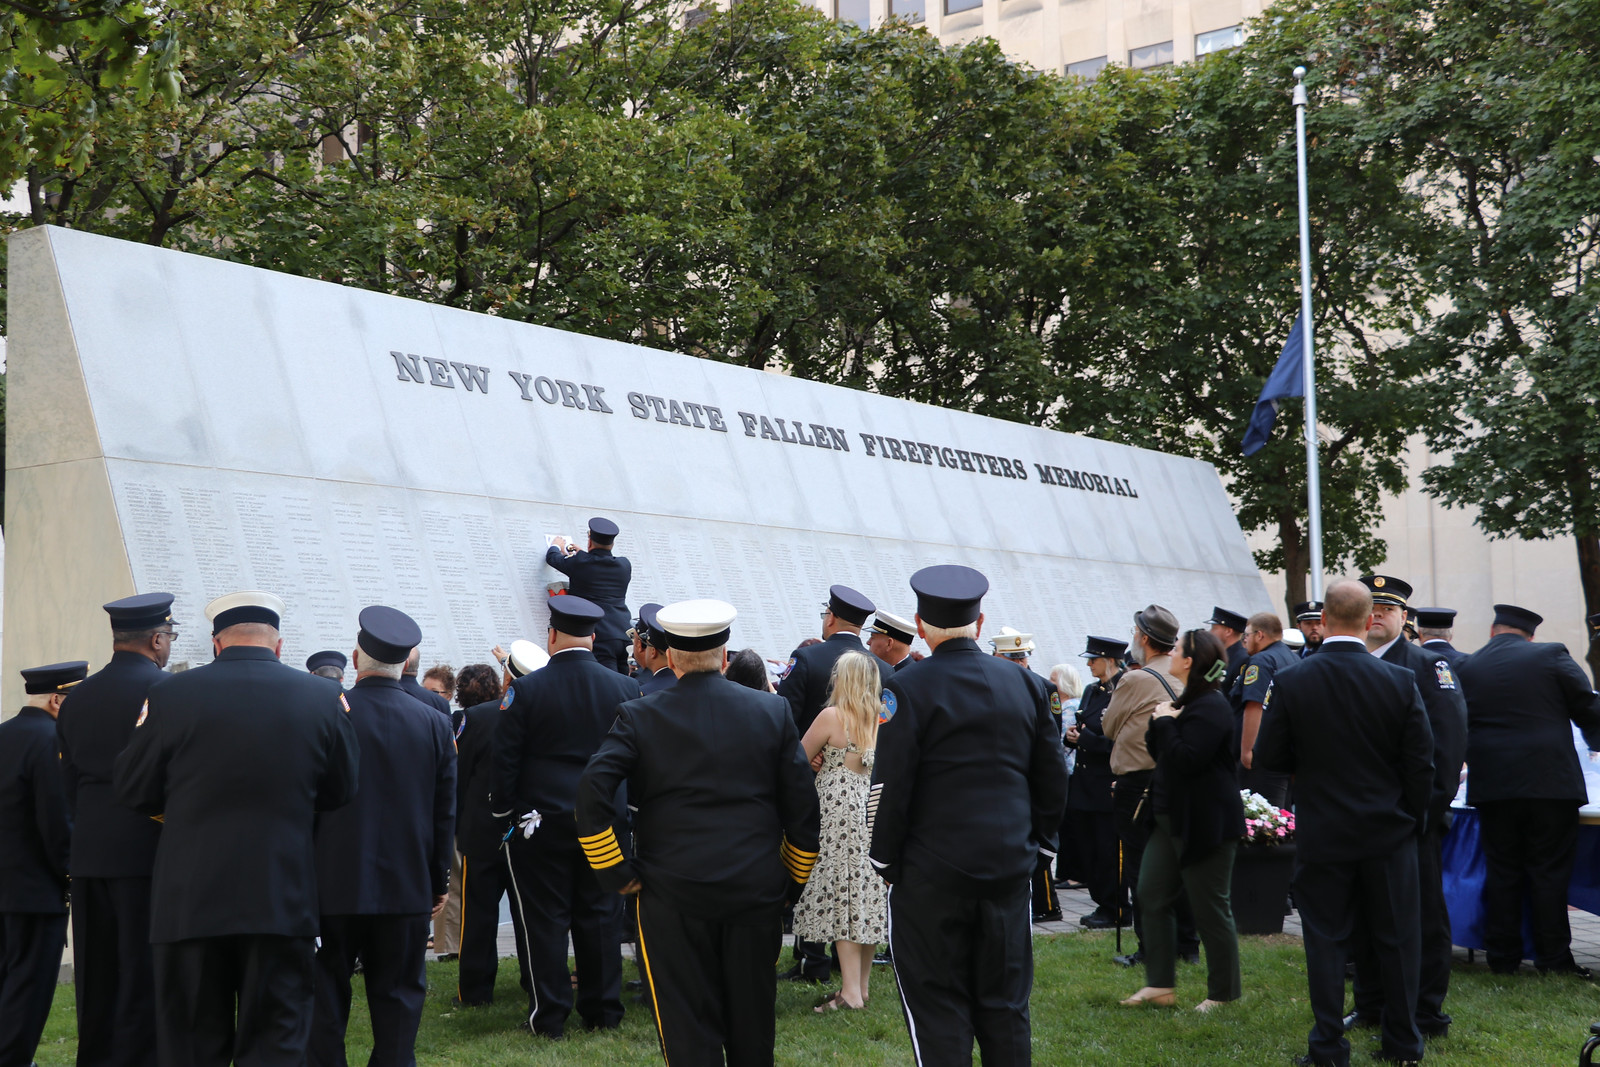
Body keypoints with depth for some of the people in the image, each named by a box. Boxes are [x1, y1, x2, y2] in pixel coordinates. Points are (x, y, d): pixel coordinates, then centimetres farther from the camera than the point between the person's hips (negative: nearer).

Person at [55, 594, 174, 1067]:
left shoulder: (76, 697, 11)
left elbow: (69, 783, 14)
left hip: (89, 854, 6)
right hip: (148, 851, -6)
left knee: (96, 980, 13)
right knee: (145, 976, -3)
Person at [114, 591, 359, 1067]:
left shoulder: (170, 694, -6)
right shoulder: (324, 697, -2)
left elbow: (133, 790, 3)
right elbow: (342, 791, 9)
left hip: (190, 902, 0)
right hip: (283, 901, 1)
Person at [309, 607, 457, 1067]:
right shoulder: (434, 724, 0)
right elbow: (445, 814, 4)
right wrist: (439, 881, 13)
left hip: (335, 884, -2)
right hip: (408, 887, 2)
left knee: (324, 998, 9)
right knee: (398, 996, 9)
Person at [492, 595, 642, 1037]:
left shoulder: (526, 690, -8)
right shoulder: (625, 688, 0)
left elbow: (505, 757, -6)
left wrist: (505, 812, 5)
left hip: (541, 820, -2)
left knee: (546, 918, 4)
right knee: (601, 914, 10)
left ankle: (549, 1015, 7)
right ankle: (603, 1010, 15)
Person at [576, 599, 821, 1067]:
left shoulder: (639, 716, -4)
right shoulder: (772, 710, 2)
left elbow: (592, 793, -14)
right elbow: (802, 805, 3)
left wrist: (616, 872, -5)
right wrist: (793, 880, 13)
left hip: (673, 894, -2)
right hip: (757, 893, 2)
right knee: (753, 1025, 15)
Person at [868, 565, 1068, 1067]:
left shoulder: (906, 690, -10)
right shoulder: (1026, 684, 5)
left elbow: (889, 787, -11)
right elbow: (1052, 777, 10)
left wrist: (885, 861, 0)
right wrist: (1035, 842, 20)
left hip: (930, 874, -4)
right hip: (1010, 869, 4)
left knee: (938, 1011, 3)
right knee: (1005, 1006, 12)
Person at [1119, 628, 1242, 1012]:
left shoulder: (1211, 706, -18)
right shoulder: (1186, 702, 14)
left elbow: (1187, 758, -28)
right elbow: (1159, 753, 15)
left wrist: (1165, 723, -16)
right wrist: (1159, 724, -1)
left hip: (1204, 822, -10)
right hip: (1172, 817, 10)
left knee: (1211, 908, 0)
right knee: (1151, 895, 9)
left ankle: (1225, 993, 11)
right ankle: (1161, 984, 15)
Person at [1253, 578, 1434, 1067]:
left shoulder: (1290, 683, -11)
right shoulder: (1400, 681, -9)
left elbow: (1268, 756, -5)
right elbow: (1421, 761, -5)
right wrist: (1412, 818, 9)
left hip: (1323, 836, -1)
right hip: (1389, 833, 1)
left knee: (1325, 939, 7)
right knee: (1396, 940, 12)